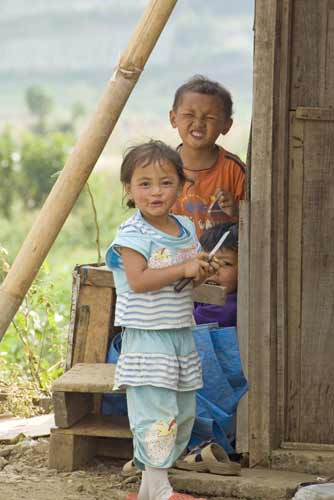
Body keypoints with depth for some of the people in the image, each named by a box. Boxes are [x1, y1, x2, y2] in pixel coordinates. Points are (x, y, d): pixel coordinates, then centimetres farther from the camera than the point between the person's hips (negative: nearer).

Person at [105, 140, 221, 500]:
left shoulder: (186, 229, 11)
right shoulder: (134, 234, -12)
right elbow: (138, 280, -22)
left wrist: (203, 273, -1)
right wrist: (184, 269, -24)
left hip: (181, 334, 8)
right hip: (147, 338, -8)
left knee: (183, 413, 12)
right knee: (156, 412, -11)